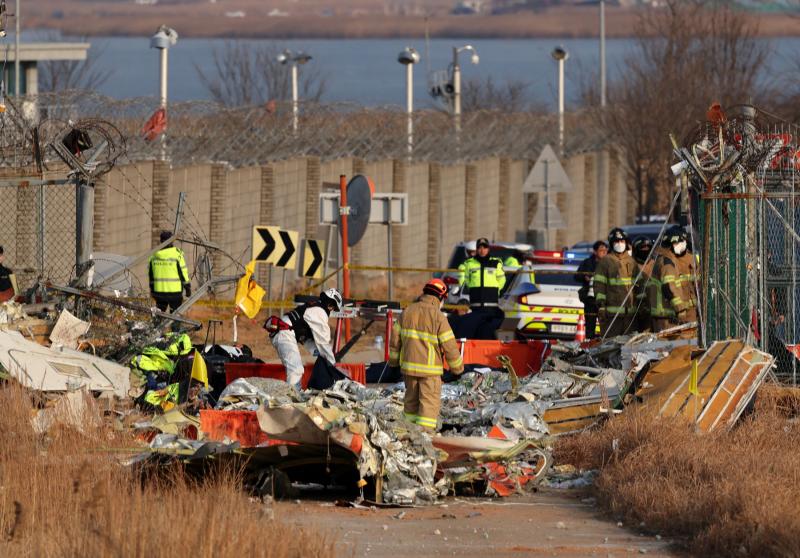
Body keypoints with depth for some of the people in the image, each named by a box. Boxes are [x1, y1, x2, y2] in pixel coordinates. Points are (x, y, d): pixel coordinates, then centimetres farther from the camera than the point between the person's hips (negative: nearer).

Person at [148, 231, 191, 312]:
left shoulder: (153, 255, 2)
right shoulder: (177, 254, -11)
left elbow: (150, 274, 10)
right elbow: (183, 272, -7)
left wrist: (152, 289, 21)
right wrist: (187, 287, 3)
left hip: (159, 291, 4)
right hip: (174, 292, -4)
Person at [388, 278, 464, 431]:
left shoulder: (408, 312, 2)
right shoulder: (438, 317, -14)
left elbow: (395, 338, 9)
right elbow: (450, 346, -12)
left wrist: (393, 359, 23)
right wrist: (457, 367, 4)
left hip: (409, 366, 5)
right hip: (430, 369, -5)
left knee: (411, 401, 18)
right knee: (430, 404, -2)